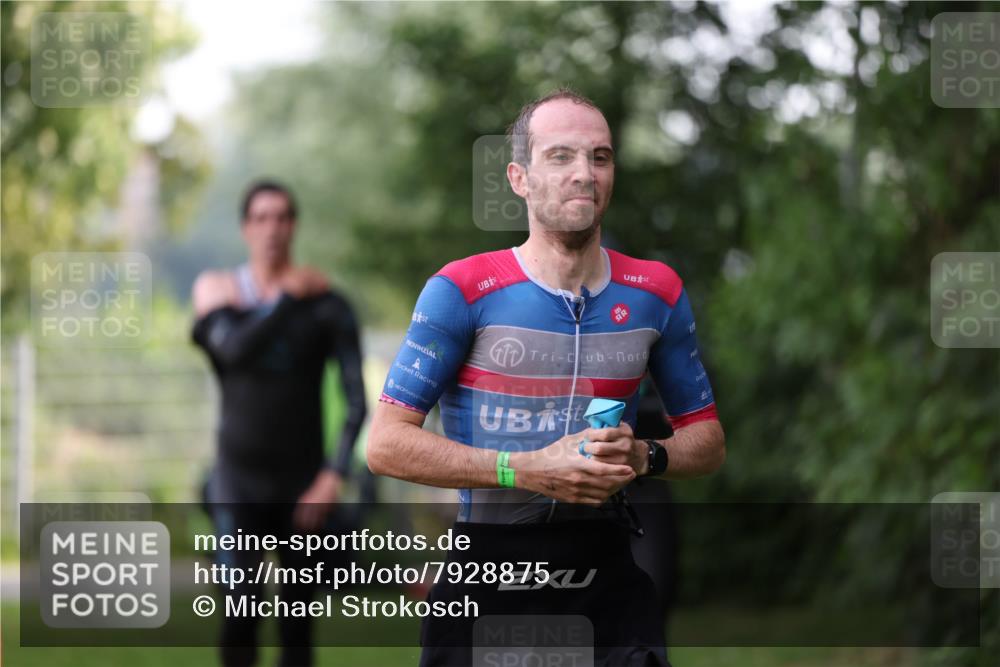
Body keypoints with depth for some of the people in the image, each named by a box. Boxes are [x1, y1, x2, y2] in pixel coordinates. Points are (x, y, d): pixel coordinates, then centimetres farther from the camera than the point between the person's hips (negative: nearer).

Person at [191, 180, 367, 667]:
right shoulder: (217, 289, 1)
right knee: (242, 606, -16)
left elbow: (357, 398, -9)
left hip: (303, 482, 0)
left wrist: (335, 475, -19)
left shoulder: (326, 304, -4)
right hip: (239, 479, 0)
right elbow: (234, 348, -19)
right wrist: (288, 298, -12)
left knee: (298, 619, 2)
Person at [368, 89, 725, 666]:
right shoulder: (463, 291, -7)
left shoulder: (656, 293, 5)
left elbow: (708, 439, 14)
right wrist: (526, 471, -19)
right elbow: (387, 444, -10)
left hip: (609, 574, 3)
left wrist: (644, 458, -9)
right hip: (486, 578, -2)